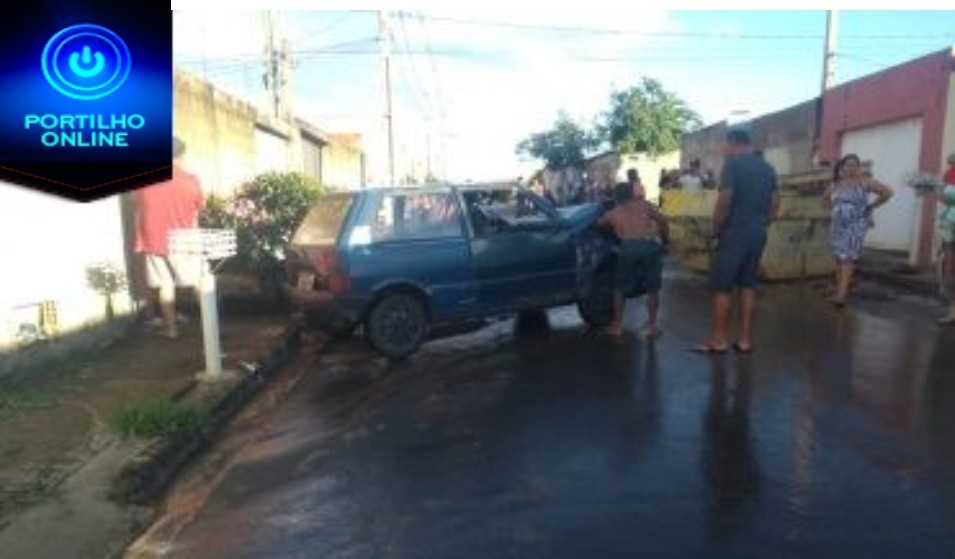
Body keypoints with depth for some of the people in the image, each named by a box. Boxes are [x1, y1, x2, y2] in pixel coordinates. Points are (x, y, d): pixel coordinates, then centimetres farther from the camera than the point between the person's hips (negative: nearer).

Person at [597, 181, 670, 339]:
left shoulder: (612, 213, 23)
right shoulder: (644, 205, 22)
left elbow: (599, 224, 39)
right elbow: (662, 220, 12)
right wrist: (665, 242, 22)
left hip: (629, 247, 0)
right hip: (651, 245, 0)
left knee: (620, 288, 16)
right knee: (652, 289, 13)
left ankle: (618, 325, 17)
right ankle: (651, 326, 11)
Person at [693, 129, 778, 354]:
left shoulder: (732, 164, -9)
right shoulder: (767, 168, 13)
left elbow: (724, 200, -17)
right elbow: (775, 203, 14)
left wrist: (716, 229, -7)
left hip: (734, 233, -7)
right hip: (758, 234, 7)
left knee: (722, 287, 0)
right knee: (748, 285, 11)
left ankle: (719, 340, 4)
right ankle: (745, 340, 13)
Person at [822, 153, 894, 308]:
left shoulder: (865, 182, -4)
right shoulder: (836, 184, 8)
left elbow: (887, 192, -3)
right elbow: (826, 197, 27)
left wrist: (871, 207, 1)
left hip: (856, 227, -5)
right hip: (837, 227, 5)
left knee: (848, 259, -12)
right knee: (839, 259, 9)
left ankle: (841, 295, -19)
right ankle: (841, 289, 20)